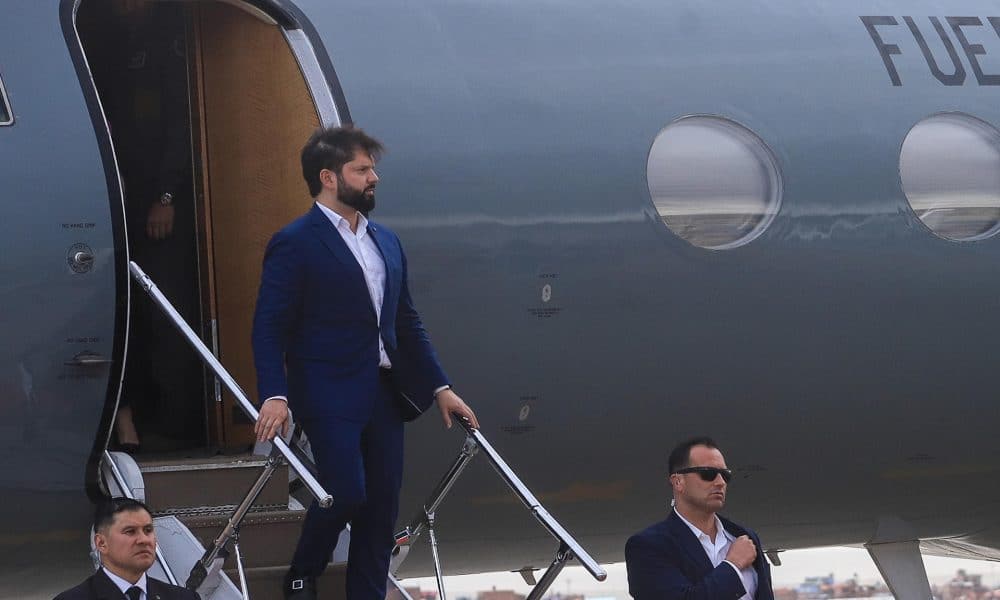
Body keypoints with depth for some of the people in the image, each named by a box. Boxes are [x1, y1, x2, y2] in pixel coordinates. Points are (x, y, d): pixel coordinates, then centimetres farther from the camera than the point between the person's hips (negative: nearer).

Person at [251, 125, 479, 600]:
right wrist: (274, 395, -24)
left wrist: (439, 387, 14)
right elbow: (270, 328, -11)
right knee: (346, 493, -14)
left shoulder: (386, 242, 17)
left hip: (385, 395, 7)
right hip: (330, 395, -7)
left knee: (382, 507, 5)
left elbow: (407, 323, 21)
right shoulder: (294, 244, -6)